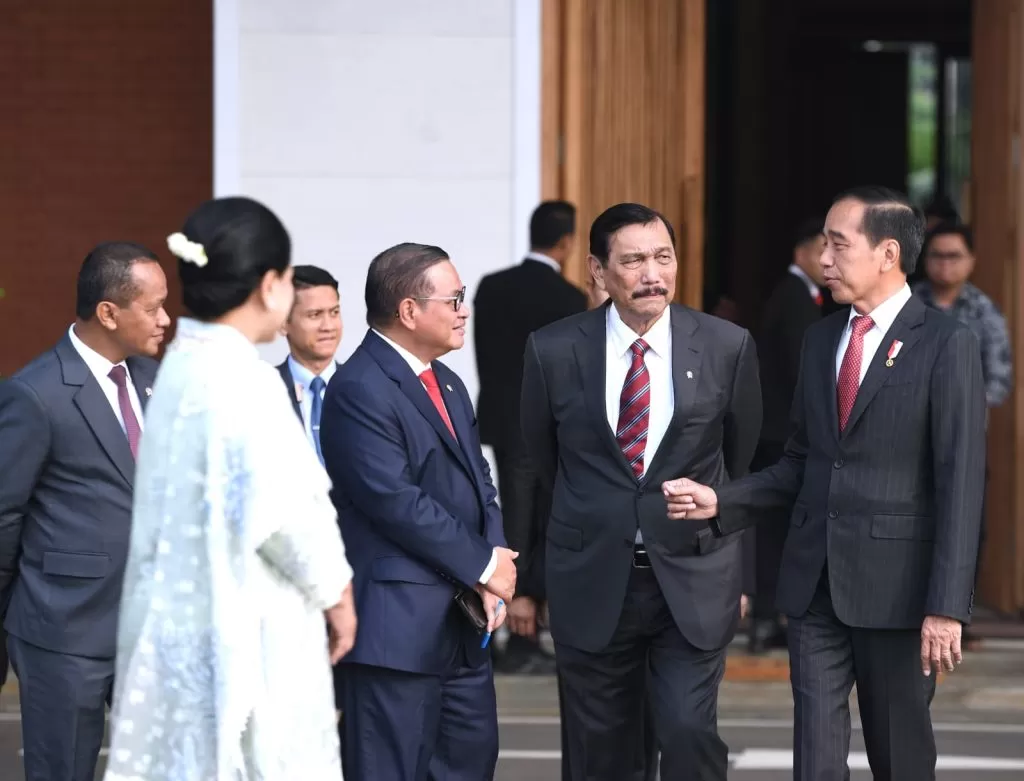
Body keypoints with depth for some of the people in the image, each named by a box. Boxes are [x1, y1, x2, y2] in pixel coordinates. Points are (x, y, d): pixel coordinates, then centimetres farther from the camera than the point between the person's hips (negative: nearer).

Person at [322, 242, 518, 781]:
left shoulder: (448, 385, 17)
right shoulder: (360, 390, -14)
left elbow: (478, 483, 14)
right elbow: (396, 501, -20)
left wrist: (489, 580, -3)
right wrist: (483, 566, -12)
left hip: (461, 618, 9)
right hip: (396, 625, -9)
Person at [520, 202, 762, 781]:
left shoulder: (727, 347, -2)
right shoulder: (553, 351, -3)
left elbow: (742, 462, 10)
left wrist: (742, 574, 14)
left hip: (693, 581, -1)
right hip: (593, 584, 1)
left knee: (690, 734, -12)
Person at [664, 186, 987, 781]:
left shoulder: (947, 345, -8)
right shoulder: (822, 339, 12)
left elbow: (960, 483, -12)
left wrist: (946, 605, -17)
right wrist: (721, 501, 1)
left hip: (895, 583, -5)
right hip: (815, 579, 5)